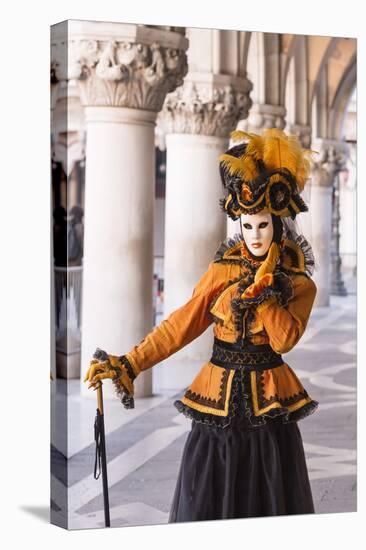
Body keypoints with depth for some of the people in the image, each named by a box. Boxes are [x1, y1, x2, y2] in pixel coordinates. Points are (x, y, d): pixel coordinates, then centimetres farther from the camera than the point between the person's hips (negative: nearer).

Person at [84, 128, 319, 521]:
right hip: (219, 397, 1)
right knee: (206, 501, 7)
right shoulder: (222, 270, -1)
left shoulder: (300, 284, -3)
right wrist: (126, 364, -11)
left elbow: (285, 339, -18)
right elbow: (180, 325, -4)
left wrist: (263, 282, -19)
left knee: (269, 502, 8)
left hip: (268, 403, -1)